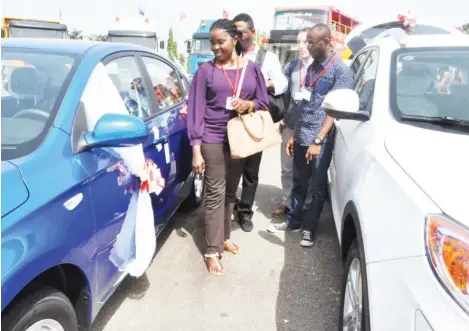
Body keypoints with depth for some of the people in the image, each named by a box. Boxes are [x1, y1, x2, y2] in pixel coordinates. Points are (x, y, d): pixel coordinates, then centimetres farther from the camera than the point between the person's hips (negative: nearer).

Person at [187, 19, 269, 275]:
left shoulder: (251, 69, 5)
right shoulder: (206, 70, -4)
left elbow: (264, 102, 10)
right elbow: (196, 110, -7)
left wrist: (249, 105, -14)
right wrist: (196, 150, -12)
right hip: (213, 141, -3)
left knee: (231, 192, 14)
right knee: (215, 194, -2)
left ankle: (225, 236, 31)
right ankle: (212, 251, 6)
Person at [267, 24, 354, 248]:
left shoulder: (341, 70, -9)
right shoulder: (313, 67, 13)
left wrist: (318, 140, -21)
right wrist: (294, 135, 16)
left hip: (321, 140, -6)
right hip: (302, 138, 7)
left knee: (318, 187, 7)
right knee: (299, 183, 16)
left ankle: (309, 228, 20)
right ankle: (293, 221, 30)